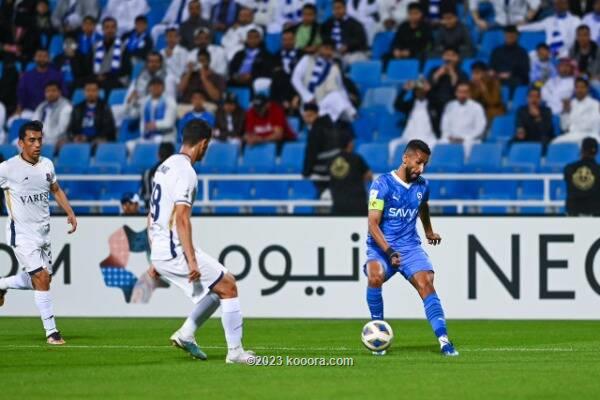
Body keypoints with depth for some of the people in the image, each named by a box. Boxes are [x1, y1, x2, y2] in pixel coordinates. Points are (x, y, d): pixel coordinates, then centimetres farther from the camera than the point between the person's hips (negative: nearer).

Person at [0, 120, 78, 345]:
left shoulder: (47, 165, 5)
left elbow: (55, 190, 21)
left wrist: (70, 213, 11)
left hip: (43, 232, 7)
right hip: (22, 234, -7)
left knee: (39, 280, 12)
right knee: (42, 278, -14)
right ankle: (51, 331, -8)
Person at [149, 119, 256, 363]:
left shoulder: (165, 167, 15)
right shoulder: (185, 172, -14)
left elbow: (151, 216, 20)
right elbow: (181, 219, -22)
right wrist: (192, 260, -23)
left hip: (160, 254, 9)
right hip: (176, 251, -9)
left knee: (216, 289, 18)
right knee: (228, 285, -2)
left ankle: (185, 334, 9)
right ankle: (235, 351, -3)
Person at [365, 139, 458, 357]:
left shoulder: (422, 186, 6)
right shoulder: (382, 184, -10)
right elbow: (373, 224, -16)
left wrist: (429, 231, 46)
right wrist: (389, 252, -27)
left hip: (410, 246, 4)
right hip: (381, 247, -3)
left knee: (425, 283, -20)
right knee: (375, 277, -33)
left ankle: (444, 340, -25)